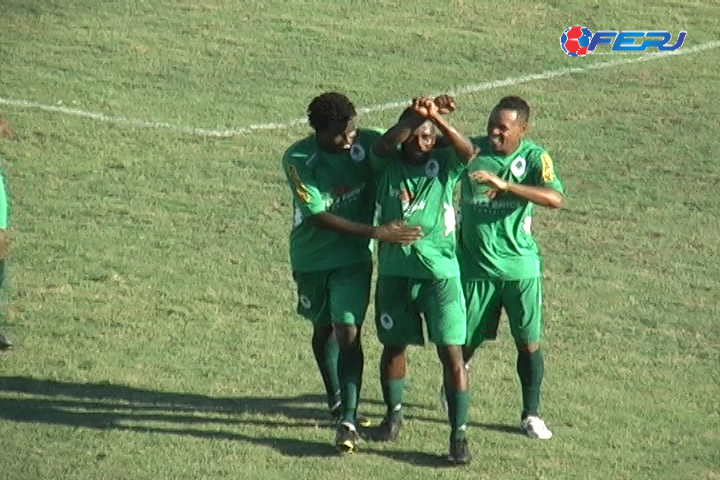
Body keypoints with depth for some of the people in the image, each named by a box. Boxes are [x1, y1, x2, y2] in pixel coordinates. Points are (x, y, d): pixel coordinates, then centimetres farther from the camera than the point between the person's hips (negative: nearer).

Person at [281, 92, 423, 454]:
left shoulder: (367, 145, -15)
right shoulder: (298, 160, -21)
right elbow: (319, 216, -24)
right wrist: (376, 232, -29)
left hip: (354, 256, 0)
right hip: (312, 257, 0)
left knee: (348, 332, -12)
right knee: (323, 328, 18)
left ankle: (348, 420, -13)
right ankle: (336, 399, 40)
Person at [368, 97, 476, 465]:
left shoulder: (443, 165, -4)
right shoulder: (388, 164, -1)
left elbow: (467, 151, -25)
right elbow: (382, 146, -24)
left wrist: (436, 119, -38)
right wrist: (414, 117, -36)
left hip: (440, 272, -2)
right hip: (394, 271, 2)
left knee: (451, 351, -8)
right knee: (393, 345, 16)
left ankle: (458, 434, -5)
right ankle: (393, 414, 38)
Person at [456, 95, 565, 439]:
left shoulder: (534, 158, -9)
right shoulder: (471, 151, -5)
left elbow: (555, 198, -24)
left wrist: (505, 185, -34)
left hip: (520, 266, -1)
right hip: (475, 265, 1)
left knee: (529, 342, 2)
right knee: (467, 339, 9)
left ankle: (531, 414, 17)